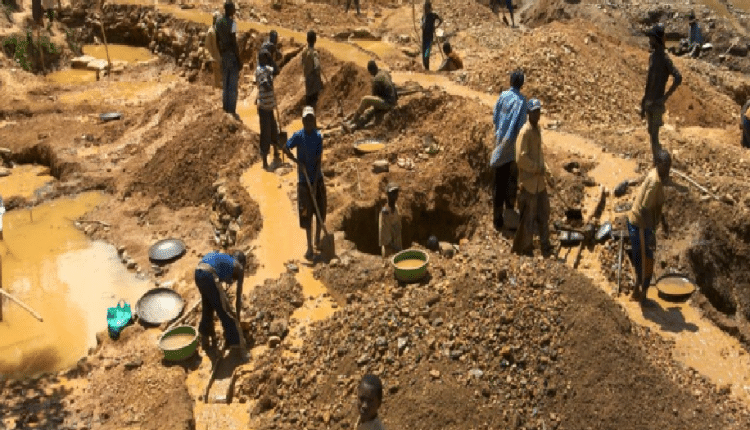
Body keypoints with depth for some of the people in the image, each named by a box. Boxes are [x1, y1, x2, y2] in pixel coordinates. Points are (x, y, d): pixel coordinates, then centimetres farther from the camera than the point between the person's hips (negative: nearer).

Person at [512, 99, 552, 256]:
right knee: (528, 216, 0)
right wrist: (537, 168, -16)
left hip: (539, 180, 9)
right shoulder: (525, 132, -18)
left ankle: (545, 245, 27)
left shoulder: (538, 128, 9)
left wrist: (544, 168, 8)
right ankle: (522, 247, 13)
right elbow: (521, 157, -23)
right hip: (529, 181, -9)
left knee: (544, 213, 16)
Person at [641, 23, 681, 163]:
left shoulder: (664, 58, -14)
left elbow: (678, 78, -24)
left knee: (655, 136, -9)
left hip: (657, 104, -9)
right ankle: (655, 162, 25)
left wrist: (666, 96, -21)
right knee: (651, 134, 15)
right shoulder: (652, 56, 13)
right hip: (649, 103, 9)